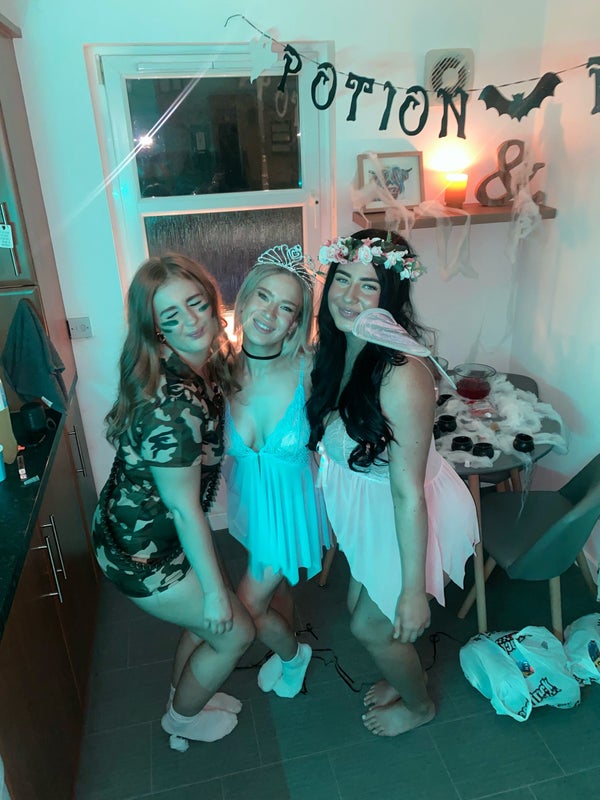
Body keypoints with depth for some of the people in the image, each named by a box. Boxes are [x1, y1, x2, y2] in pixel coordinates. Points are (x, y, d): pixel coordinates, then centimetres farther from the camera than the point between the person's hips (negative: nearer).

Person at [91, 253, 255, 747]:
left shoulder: (204, 365, -6)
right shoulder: (173, 405, -34)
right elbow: (185, 510, -25)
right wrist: (214, 590, -14)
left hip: (149, 530, 8)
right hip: (141, 552, -8)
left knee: (207, 621, 25)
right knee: (235, 632, 11)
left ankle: (186, 695, 54)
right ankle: (183, 718, 39)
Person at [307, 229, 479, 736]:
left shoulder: (403, 377, -35)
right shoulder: (336, 347, -11)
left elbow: (408, 494, -28)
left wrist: (413, 590, -19)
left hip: (410, 517, -7)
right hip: (368, 505, 7)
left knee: (372, 627, 15)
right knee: (360, 604, 27)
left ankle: (419, 704, 49)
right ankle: (402, 675, 60)